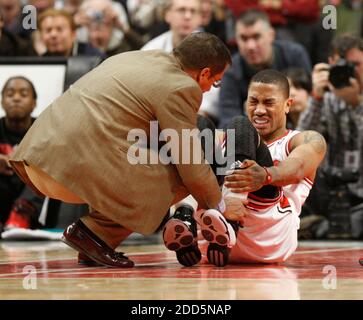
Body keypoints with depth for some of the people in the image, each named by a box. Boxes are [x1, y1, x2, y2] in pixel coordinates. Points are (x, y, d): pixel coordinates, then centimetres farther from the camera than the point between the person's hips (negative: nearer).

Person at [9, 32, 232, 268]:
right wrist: (217, 205, 18)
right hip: (80, 166, -9)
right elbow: (192, 169, 0)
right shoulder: (180, 88, -4)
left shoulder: (135, 57, 23)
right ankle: (93, 232, -3)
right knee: (177, 181, -3)